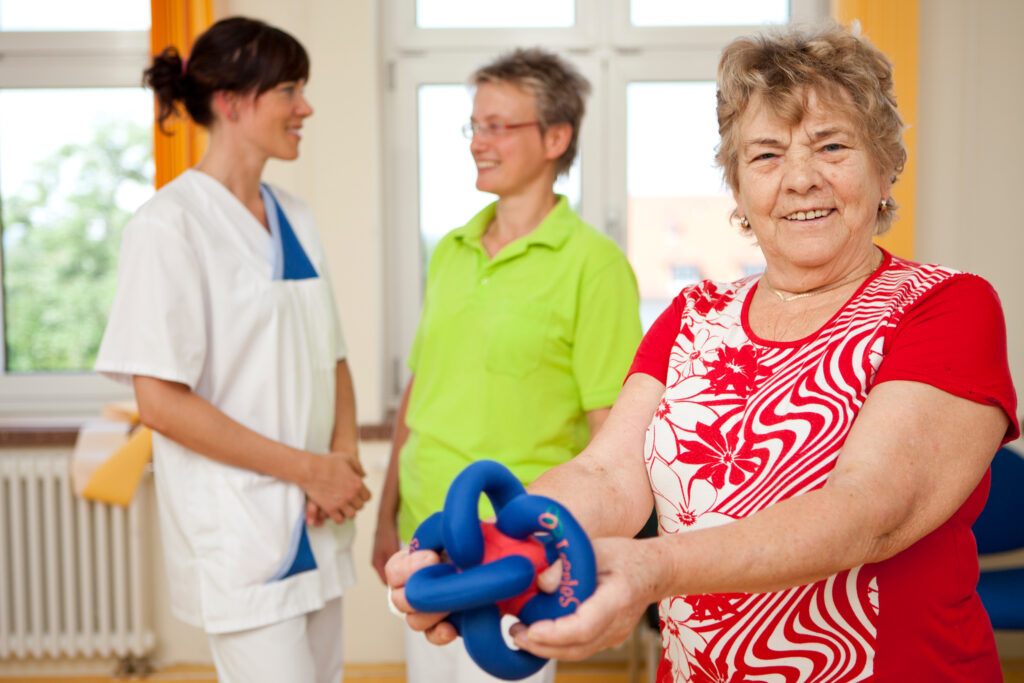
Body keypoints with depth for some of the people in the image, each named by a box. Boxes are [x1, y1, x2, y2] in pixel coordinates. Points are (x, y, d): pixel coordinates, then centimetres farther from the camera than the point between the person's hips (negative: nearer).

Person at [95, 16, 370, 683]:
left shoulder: (295, 217, 10)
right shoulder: (169, 224, -12)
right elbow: (161, 402, -16)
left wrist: (345, 455, -4)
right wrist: (308, 469, -14)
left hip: (317, 524, 7)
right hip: (238, 534, -7)